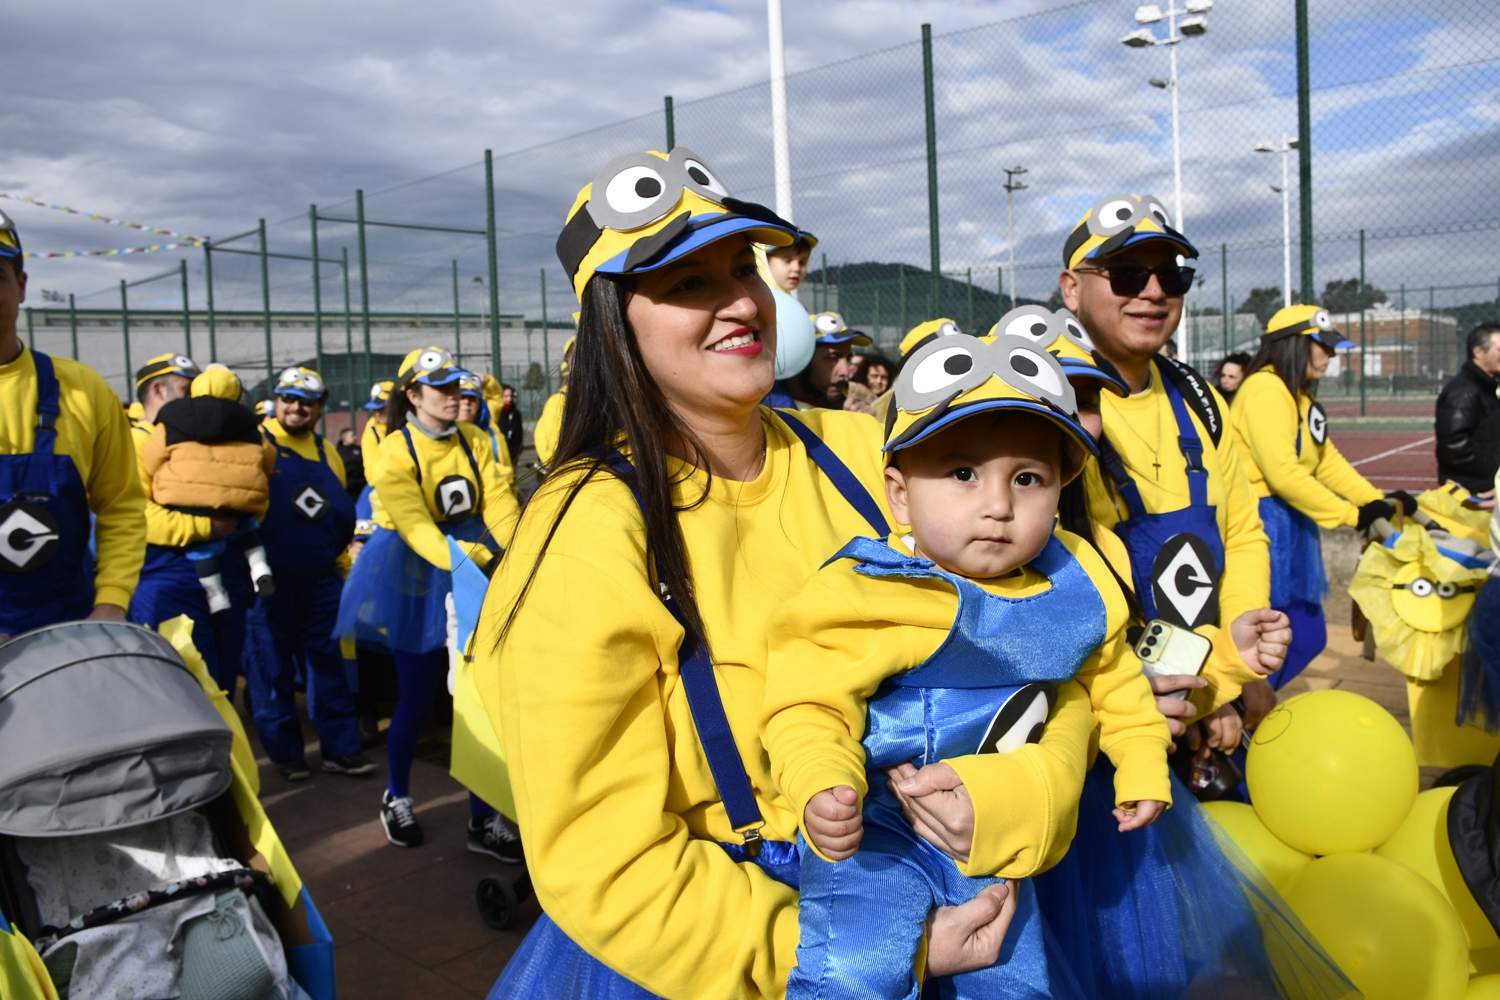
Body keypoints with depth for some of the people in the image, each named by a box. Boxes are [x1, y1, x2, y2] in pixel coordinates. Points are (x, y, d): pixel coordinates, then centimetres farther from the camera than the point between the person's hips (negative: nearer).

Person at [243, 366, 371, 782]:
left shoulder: (327, 453, 13)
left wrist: (340, 560, 17)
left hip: (321, 579, 5)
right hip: (270, 579, -5)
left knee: (328, 664, 10)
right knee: (272, 669, 5)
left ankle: (340, 749, 17)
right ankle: (285, 752, 17)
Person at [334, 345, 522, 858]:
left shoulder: (474, 441, 1)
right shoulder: (395, 452, -12)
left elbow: (499, 500, -12)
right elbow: (415, 526, -22)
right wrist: (464, 558, -38)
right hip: (417, 576, -3)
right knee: (418, 698, 6)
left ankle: (483, 819, 13)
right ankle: (397, 797, 34)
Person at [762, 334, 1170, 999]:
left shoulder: (1078, 585, -5)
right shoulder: (867, 593, -26)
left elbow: (1109, 676, 13)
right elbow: (813, 701, -26)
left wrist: (1141, 763, 17)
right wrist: (821, 787, -43)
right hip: (876, 826, -6)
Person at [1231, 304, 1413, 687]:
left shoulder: (1301, 396, 17)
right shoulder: (1265, 389, -15)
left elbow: (1328, 461, 13)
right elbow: (1283, 473, -22)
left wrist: (1377, 500, 1)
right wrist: (1352, 515, -17)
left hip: (1291, 524, 10)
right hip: (1263, 523, -10)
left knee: (1307, 637, 15)